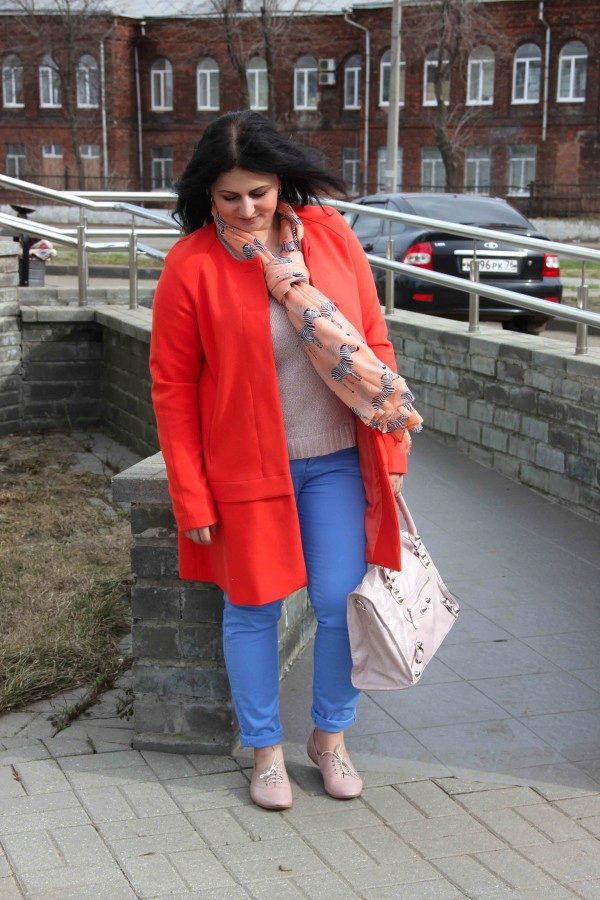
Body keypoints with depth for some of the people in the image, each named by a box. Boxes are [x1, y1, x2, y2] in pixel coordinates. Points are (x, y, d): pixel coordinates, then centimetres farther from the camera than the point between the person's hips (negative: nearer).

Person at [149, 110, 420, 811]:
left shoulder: (330, 234, -3)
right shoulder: (190, 266, -10)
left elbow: (373, 341, 4)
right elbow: (173, 388, -6)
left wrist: (391, 447, 2)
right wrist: (192, 498, -8)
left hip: (338, 462, 2)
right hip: (246, 469, -2)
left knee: (340, 602, 5)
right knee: (252, 611, 8)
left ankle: (330, 736, 29)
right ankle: (266, 751, 29)